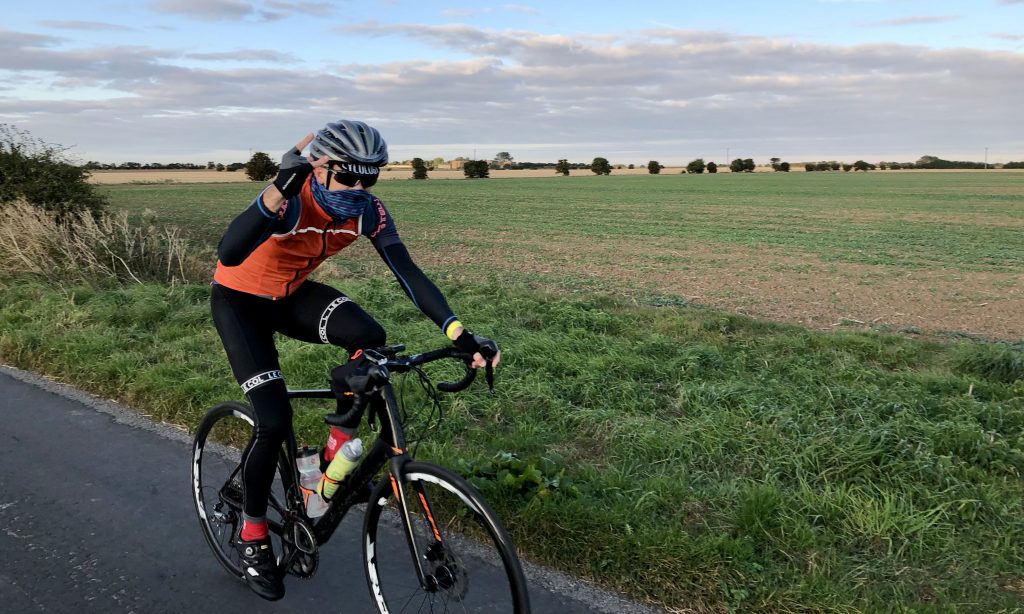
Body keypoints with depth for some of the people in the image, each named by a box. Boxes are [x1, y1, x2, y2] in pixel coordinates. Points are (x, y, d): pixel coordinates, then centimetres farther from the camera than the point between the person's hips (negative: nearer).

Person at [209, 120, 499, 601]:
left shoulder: (368, 211, -17)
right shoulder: (291, 203, -32)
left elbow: (407, 273, -23)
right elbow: (229, 253, -48)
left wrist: (461, 335, -34)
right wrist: (281, 188, -60)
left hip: (291, 295, 4)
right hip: (239, 299, -4)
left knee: (368, 338, -26)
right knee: (275, 418, -15)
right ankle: (252, 534, 10)